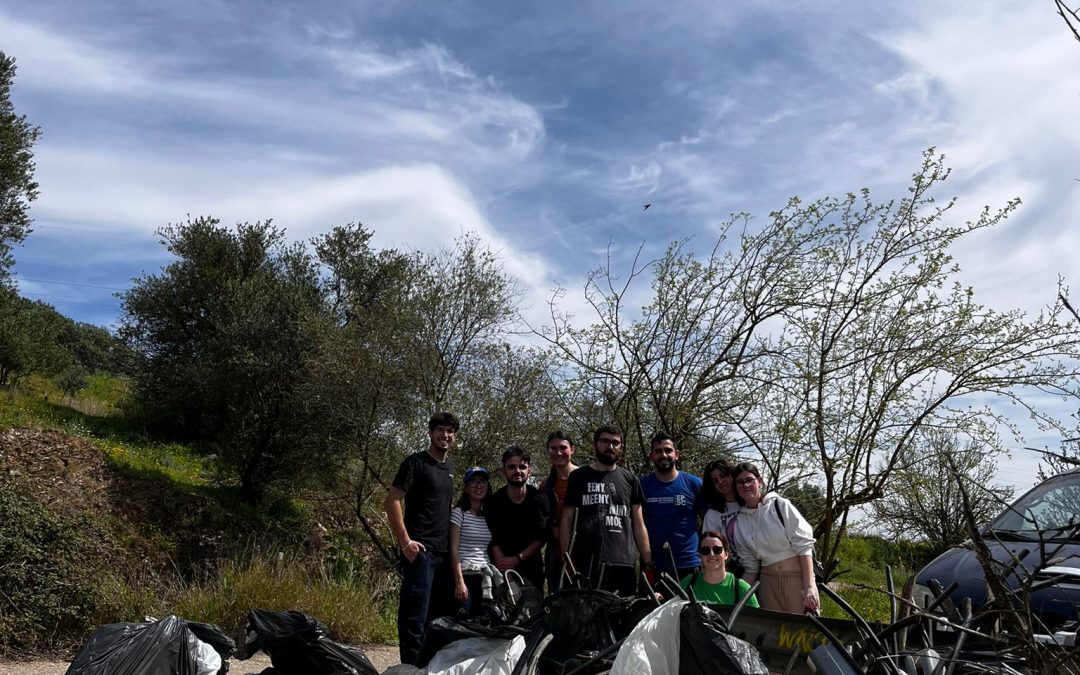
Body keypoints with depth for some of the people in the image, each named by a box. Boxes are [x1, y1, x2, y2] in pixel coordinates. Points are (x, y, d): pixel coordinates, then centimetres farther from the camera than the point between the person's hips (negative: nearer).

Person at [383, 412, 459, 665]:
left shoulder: (449, 466, 16)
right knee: (416, 615, -7)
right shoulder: (416, 462, -6)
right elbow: (391, 501, -12)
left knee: (439, 615, 13)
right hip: (420, 550, -7)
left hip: (444, 552, 8)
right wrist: (405, 542, -16)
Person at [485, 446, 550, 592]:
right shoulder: (494, 502, -4)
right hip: (503, 568, -1)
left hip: (532, 568, 1)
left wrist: (517, 559, -12)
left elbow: (541, 539, -4)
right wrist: (504, 567, -20)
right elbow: (494, 541, -8)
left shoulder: (539, 499, -3)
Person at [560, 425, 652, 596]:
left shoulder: (630, 480, 16)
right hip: (587, 563, -2)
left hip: (624, 563, 2)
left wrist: (648, 562, 6)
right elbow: (566, 521, 8)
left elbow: (638, 525, 15)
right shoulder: (579, 477, 11)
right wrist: (566, 560, -2)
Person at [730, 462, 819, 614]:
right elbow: (751, 567, 10)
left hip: (798, 576, -3)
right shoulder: (739, 522, 6)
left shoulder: (780, 505, -4)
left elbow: (804, 545, -10)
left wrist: (810, 586, -17)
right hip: (768, 581, 3)